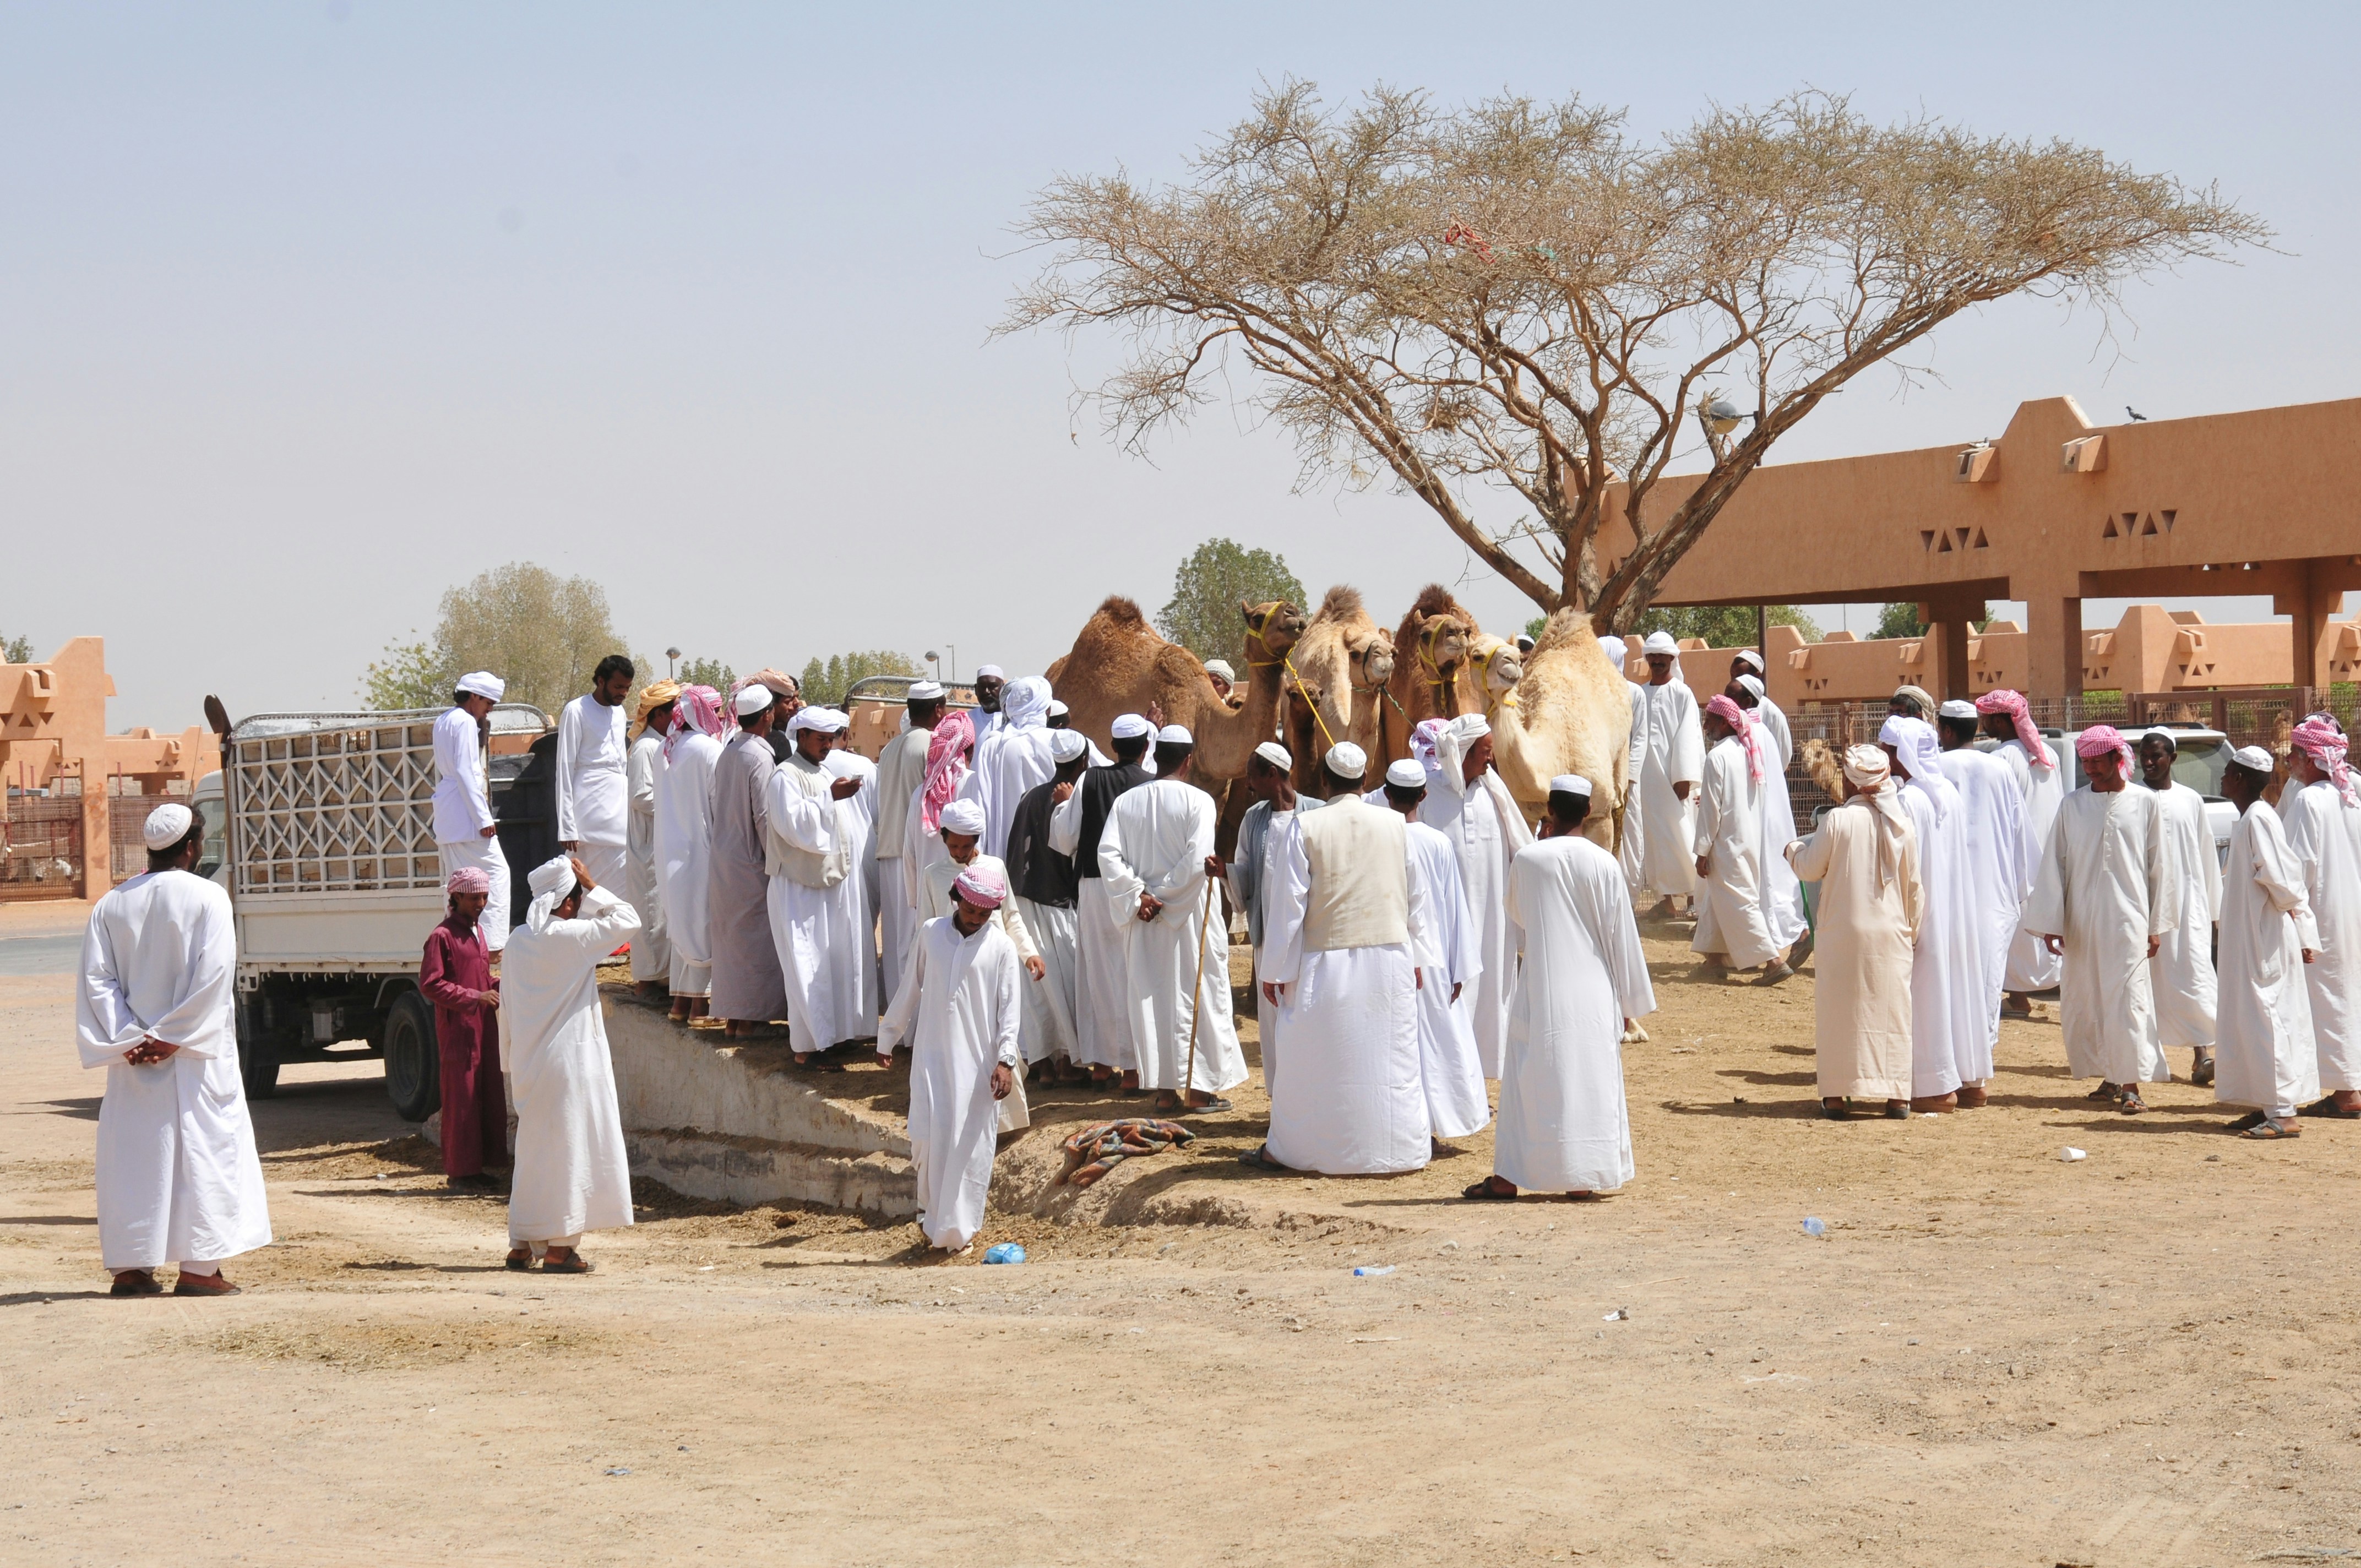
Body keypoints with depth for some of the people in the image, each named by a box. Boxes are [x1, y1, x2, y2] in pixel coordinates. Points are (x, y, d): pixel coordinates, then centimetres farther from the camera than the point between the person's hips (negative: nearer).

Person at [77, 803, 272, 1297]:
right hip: (195, 1056, -4)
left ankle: (131, 1267, 10)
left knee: (132, 1154, 9)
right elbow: (214, 974, -16)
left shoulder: (111, 905, 6)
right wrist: (172, 1038, -14)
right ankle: (200, 1268, -1)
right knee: (204, 1150, 2)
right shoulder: (207, 898, -7)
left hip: (132, 1056, 4)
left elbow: (97, 980, -1)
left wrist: (128, 1040, -5)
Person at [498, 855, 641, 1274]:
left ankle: (521, 1244, 17)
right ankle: (559, 1247, -1)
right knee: (568, 1149, -1)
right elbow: (627, 920, -5)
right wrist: (592, 886, 2)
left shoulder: (519, 941, 7)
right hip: (570, 1058, -7)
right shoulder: (571, 937, -13)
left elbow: (507, 1004, 14)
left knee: (534, 1152, 14)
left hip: (530, 1063, 7)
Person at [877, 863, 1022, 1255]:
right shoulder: (931, 933, 5)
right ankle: (932, 1211, 12)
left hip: (977, 1060, -1)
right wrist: (888, 1037, 19)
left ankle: (959, 1228, 10)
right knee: (929, 1135, -9)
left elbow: (1009, 1007, -2)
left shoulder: (1000, 947, -1)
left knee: (970, 1142, -1)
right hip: (931, 1054, 1)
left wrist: (1006, 1060, -12)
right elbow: (910, 988, 14)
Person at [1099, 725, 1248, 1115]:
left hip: (1143, 921, 3)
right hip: (1190, 916, -3)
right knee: (1197, 997, 7)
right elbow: (1197, 861, -19)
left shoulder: (1125, 802, 2)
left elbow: (1108, 855, -7)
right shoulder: (1198, 801, -10)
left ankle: (1165, 1091, 10)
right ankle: (1198, 1089, 9)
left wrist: (1139, 896, -8)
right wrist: (1166, 897, -10)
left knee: (1152, 1001, 9)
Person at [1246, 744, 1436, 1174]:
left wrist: (1277, 970, -2)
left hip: (1327, 962, -2)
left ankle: (1284, 1149, 14)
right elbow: (1416, 896, 7)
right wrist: (1418, 958, 16)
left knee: (1311, 1059, 7)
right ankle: (1401, 1145, 16)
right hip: (1390, 958, 2)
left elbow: (1288, 903, -8)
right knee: (1392, 1056, 11)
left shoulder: (1306, 828, -9)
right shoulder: (1396, 825, 0)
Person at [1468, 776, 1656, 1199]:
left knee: (1527, 1081, 6)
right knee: (1589, 1080, 8)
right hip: (1594, 996, 0)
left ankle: (1509, 1175, 7)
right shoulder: (1604, 865, -5)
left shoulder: (1527, 860, -5)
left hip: (1541, 992, 0)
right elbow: (1623, 938, -2)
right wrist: (1631, 1003, 6)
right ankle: (1583, 1177, 9)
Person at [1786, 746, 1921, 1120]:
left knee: (1839, 1009, 5)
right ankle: (1897, 1096, 8)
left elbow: (1809, 869, -3)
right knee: (1891, 1009, 9)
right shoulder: (1903, 824, -2)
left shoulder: (1837, 819, -12)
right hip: (1892, 935, 2)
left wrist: (1795, 849, 18)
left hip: (1843, 934, -2)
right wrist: (1912, 930, 16)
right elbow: (1915, 885, 4)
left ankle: (1836, 1096, 5)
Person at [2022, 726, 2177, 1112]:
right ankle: (2110, 1077, 18)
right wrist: (2051, 922, -1)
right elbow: (2055, 864, 5)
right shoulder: (2072, 805, 5)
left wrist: (2157, 925, 3)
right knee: (2083, 1003, 6)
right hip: (2081, 921, 3)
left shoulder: (2145, 803, 1)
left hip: (2129, 918, -3)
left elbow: (2159, 865, 4)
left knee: (2127, 999, -9)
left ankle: (2131, 1084, -8)